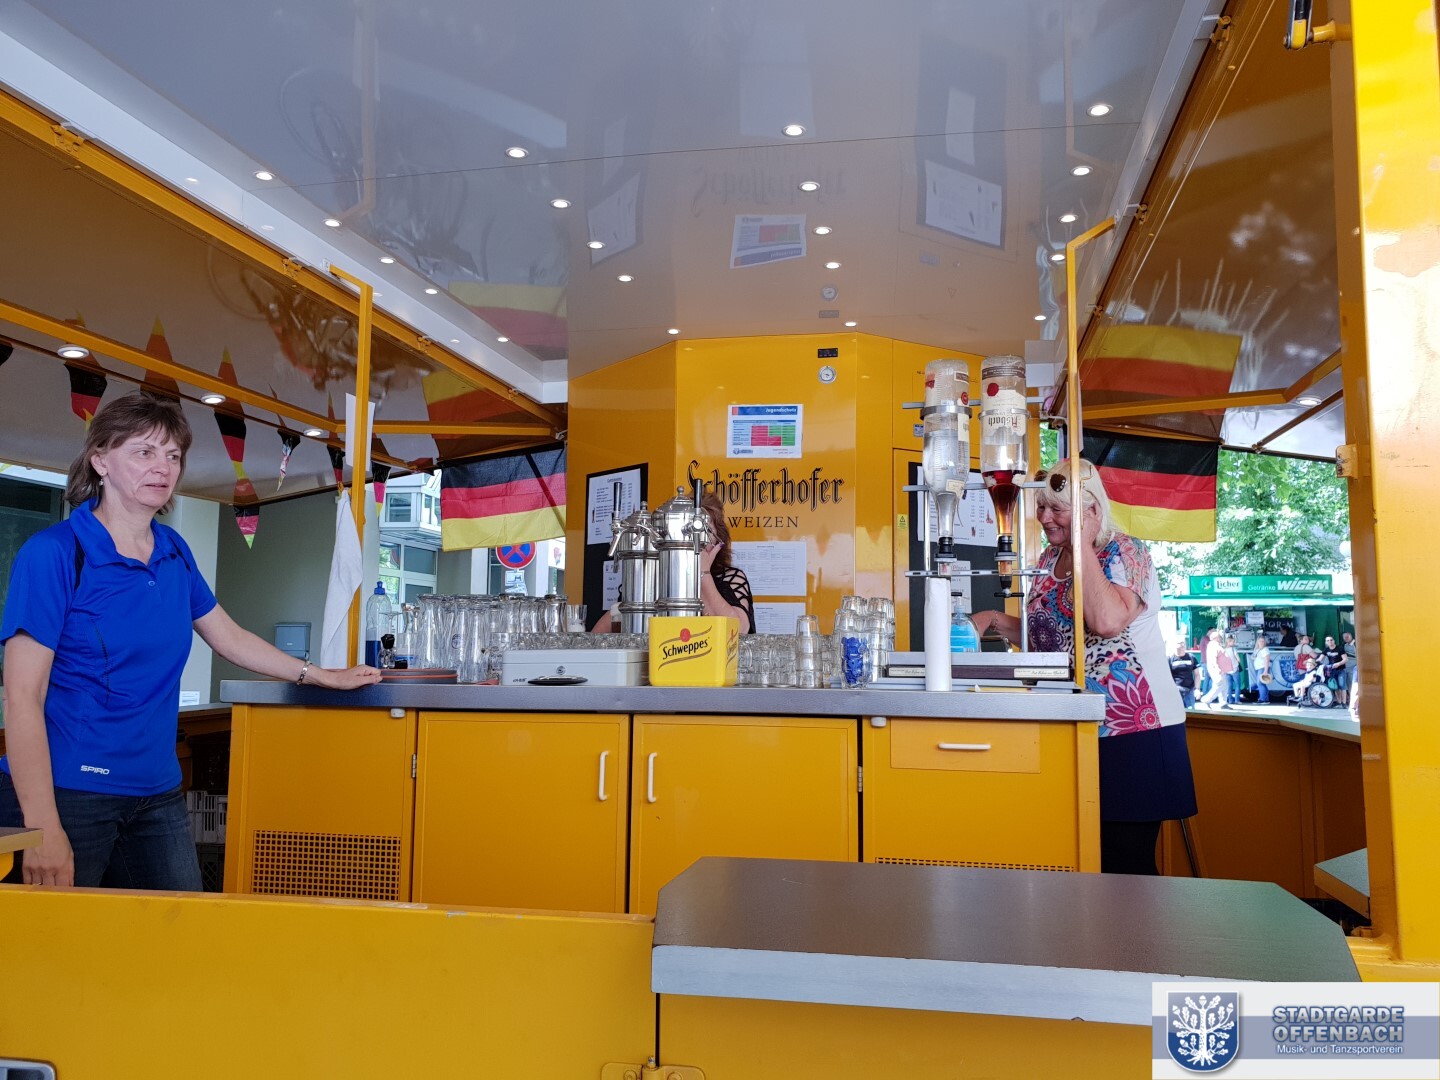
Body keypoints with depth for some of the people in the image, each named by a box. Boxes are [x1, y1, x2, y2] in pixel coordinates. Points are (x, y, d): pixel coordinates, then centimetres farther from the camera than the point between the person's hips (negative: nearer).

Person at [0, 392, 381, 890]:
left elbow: (230, 638, 20)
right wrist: (42, 828, -20)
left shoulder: (174, 553, 7)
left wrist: (323, 676, 22)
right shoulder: (53, 553, -11)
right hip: (66, 793, -6)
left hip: (158, 793, 6)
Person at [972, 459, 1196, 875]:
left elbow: (1106, 621, -29)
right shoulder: (1049, 560, 12)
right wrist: (996, 619, 7)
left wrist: (1082, 545, -19)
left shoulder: (1124, 552, -9)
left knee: (1124, 862, -2)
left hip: (1133, 731, -7)